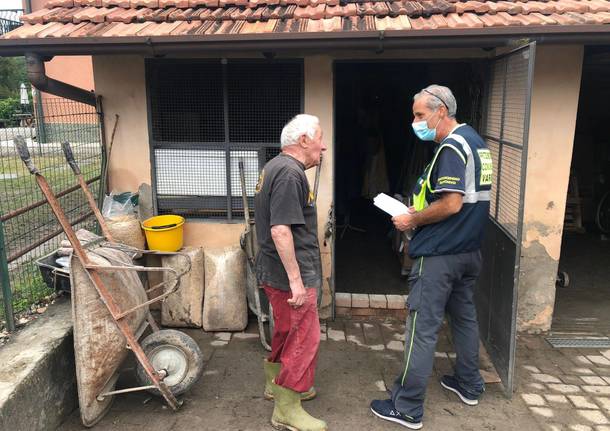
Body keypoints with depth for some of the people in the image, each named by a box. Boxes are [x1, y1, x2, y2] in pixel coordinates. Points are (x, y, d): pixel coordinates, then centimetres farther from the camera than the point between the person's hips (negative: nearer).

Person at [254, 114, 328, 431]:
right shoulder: (290, 172, -20)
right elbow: (280, 229, -27)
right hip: (290, 273, -10)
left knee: (287, 330, 23)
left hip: (275, 271, 10)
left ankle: (276, 383, 41)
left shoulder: (275, 166, 13)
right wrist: (296, 279, -24)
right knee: (305, 338, -1)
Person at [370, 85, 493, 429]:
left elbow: (451, 204, -25)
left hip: (440, 255, -10)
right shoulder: (476, 141, 13)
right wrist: (422, 211, 10)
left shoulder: (451, 147, -18)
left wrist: (413, 220, -12)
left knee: (423, 328, -3)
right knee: (465, 315, 21)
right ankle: (470, 386, 37)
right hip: (470, 249, 10)